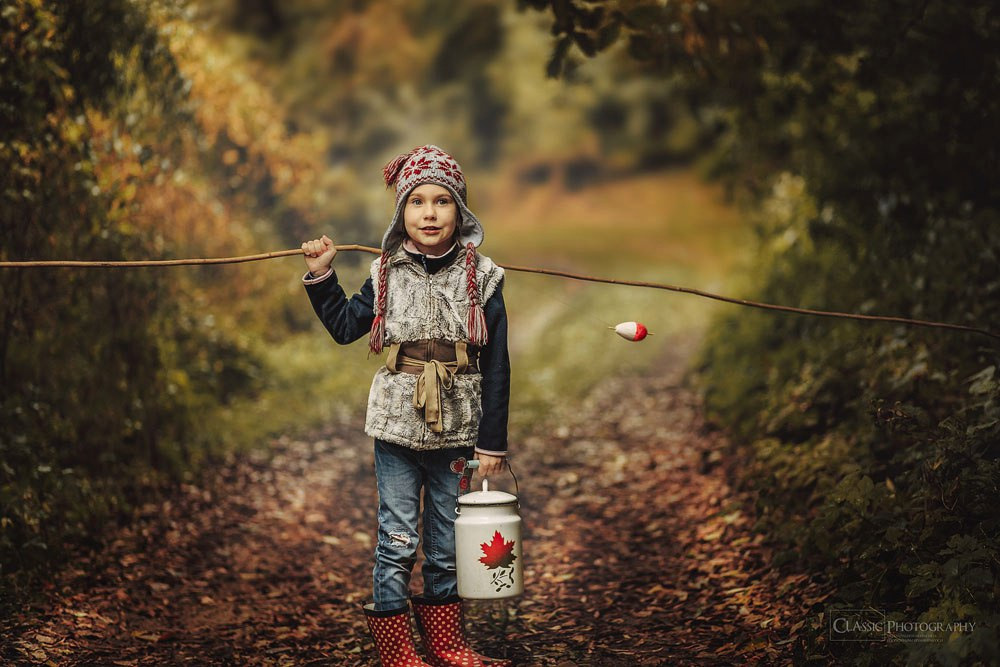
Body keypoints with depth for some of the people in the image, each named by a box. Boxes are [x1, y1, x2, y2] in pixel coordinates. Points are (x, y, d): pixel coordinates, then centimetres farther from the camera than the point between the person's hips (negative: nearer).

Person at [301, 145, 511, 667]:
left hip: (456, 429, 0)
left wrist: (492, 442, -2)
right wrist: (321, 276, 7)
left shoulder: (480, 278, -1)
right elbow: (344, 326, 17)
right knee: (397, 541, 1)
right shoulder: (388, 275, 2)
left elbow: (495, 367, -1)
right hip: (397, 426, 0)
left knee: (447, 542, 11)